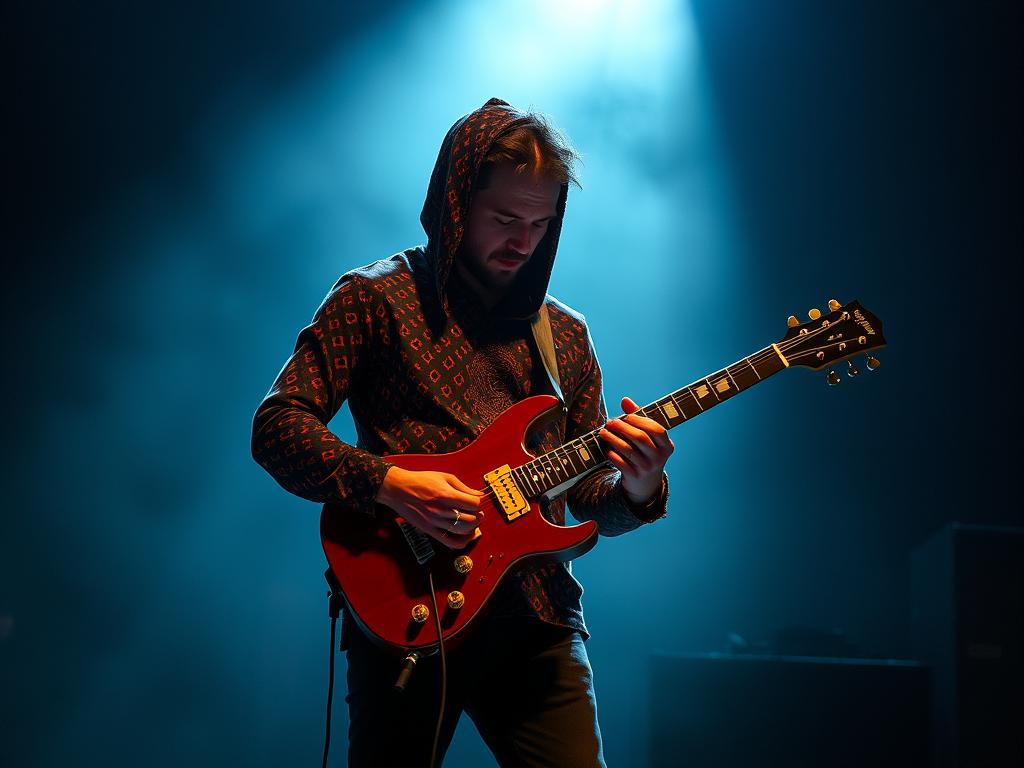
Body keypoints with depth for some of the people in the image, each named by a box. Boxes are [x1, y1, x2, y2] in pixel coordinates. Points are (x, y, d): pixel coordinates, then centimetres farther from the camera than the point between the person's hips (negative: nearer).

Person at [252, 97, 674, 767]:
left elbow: (592, 502, 15)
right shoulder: (377, 298, 1)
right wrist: (388, 484, -19)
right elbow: (277, 427, -6)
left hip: (537, 619, 3)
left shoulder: (565, 335, 15)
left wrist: (637, 488, -8)